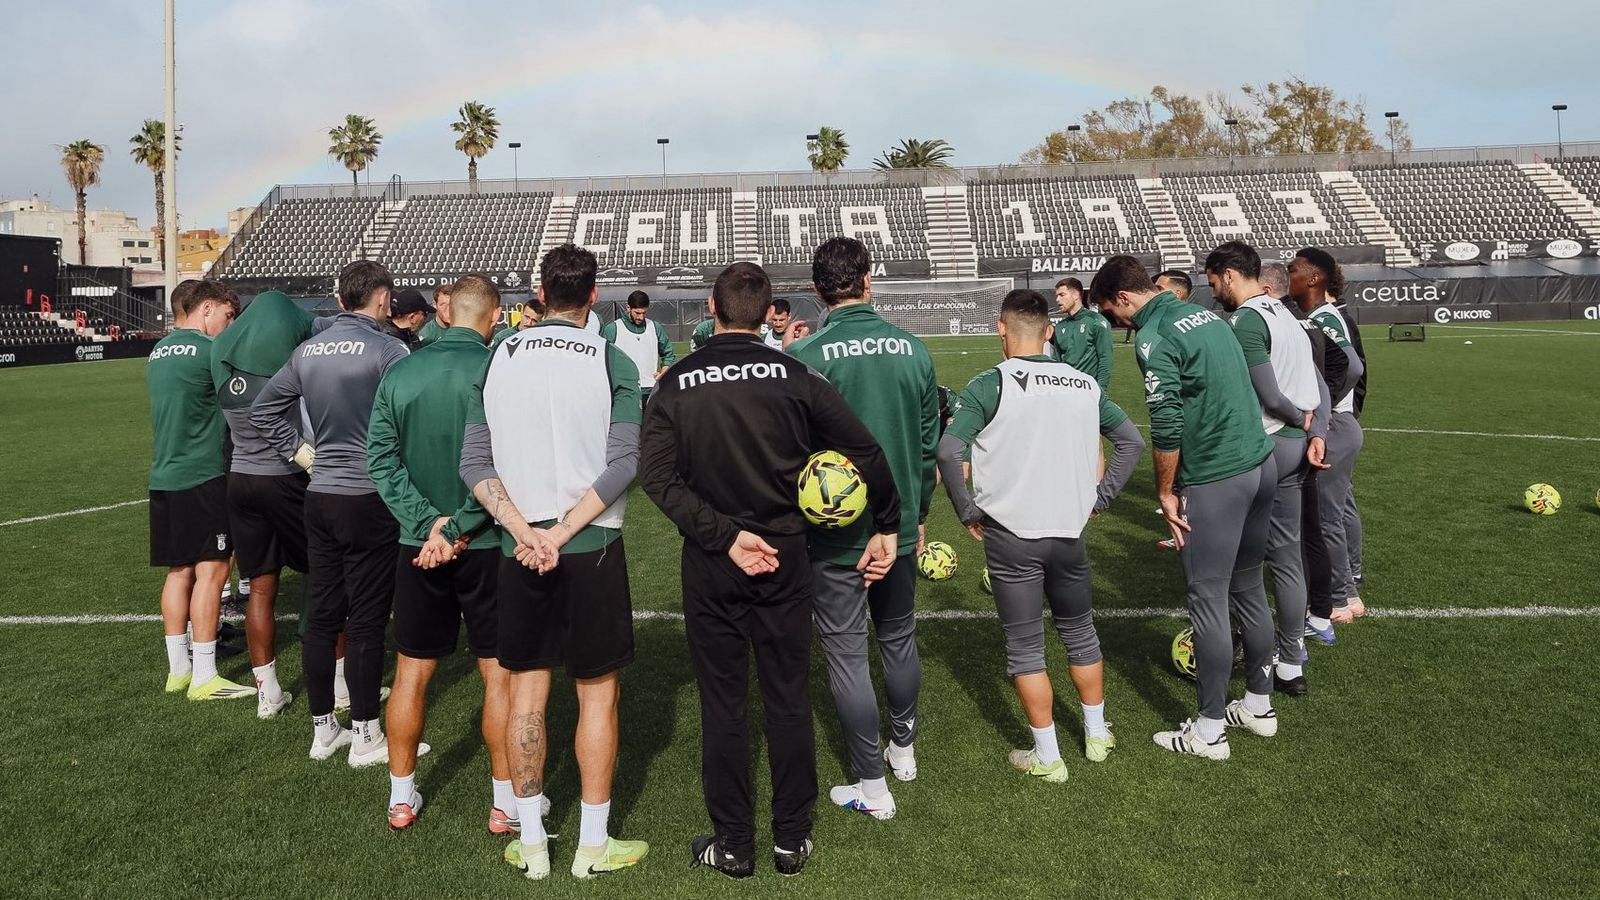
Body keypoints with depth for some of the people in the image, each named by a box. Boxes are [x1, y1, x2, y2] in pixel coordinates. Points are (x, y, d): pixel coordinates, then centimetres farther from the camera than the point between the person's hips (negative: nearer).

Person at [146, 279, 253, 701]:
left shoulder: (158, 353, 15)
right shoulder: (209, 350, -11)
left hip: (163, 477, 9)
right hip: (202, 476, -9)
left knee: (179, 570, 12)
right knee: (212, 569, -4)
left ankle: (178, 669, 19)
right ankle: (204, 678, -1)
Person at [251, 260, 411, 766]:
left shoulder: (308, 350, 8)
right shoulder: (386, 349, -13)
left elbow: (263, 411, 15)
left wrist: (304, 453, 14)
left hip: (320, 496, 7)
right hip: (369, 500, -6)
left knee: (321, 615, 13)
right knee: (366, 621, 2)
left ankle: (323, 730, 24)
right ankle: (365, 737, 12)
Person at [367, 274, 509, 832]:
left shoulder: (399, 373, 1)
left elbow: (382, 459, -4)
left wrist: (427, 521, -10)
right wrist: (461, 528, -12)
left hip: (419, 544, 4)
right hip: (486, 546, -3)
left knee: (412, 672, 15)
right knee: (499, 673, 8)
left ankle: (401, 797, 27)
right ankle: (506, 802, 16)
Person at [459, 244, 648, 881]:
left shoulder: (499, 360, 3)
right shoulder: (611, 362, -6)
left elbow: (474, 463, -1)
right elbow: (622, 464, -14)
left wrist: (525, 531, -8)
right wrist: (564, 531, -12)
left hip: (519, 549, 3)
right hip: (593, 546, -3)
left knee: (526, 691, 13)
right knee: (598, 694, 9)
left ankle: (531, 842, 23)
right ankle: (593, 846, 18)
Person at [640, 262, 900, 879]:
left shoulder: (676, 382, -4)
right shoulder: (794, 376, -6)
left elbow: (657, 475, -13)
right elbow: (866, 453, -7)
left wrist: (724, 536, -13)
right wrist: (888, 527, 5)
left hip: (709, 564, 0)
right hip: (784, 555, 0)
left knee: (722, 703, 10)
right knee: (788, 698, 12)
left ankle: (733, 845, 21)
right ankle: (791, 839, 23)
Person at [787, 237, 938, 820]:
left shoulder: (804, 357, -15)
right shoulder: (913, 350, -2)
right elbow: (930, 444, 6)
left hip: (835, 534, -4)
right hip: (899, 526, 4)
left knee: (846, 653, 7)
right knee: (899, 638, 22)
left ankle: (872, 787, 15)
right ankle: (904, 749, 41)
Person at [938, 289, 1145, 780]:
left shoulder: (990, 385, -10)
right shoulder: (1084, 383, 4)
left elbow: (948, 451, -20)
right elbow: (1131, 441, 9)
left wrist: (969, 512, -7)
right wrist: (1099, 497, 13)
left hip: (1011, 536, -4)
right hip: (1070, 532, 4)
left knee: (1025, 649, 9)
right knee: (1081, 634, 23)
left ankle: (1047, 757, 16)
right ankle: (1096, 735, 36)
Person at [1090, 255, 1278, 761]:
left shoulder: (1154, 338, -14)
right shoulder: (1206, 315, 12)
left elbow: (1166, 427, -17)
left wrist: (1165, 492, -6)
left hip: (1214, 482, -9)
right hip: (1261, 464, 9)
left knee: (1208, 601, 1)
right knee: (1248, 589, 19)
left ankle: (1209, 732, 12)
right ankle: (1259, 705, 33)